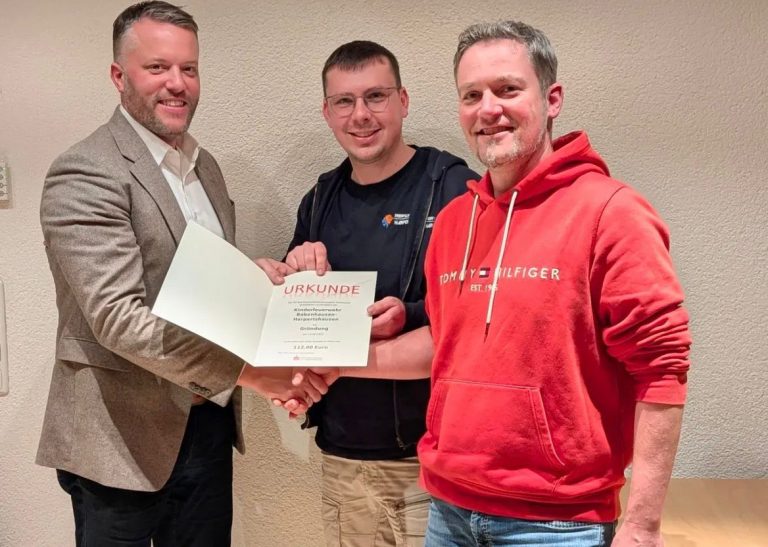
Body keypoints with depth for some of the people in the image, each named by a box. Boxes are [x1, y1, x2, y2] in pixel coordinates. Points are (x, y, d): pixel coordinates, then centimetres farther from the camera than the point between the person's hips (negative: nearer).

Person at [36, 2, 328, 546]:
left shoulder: (205, 165, 11)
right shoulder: (85, 174, -15)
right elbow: (119, 318, -23)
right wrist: (248, 369, -29)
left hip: (210, 425, 7)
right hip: (124, 439, -7)